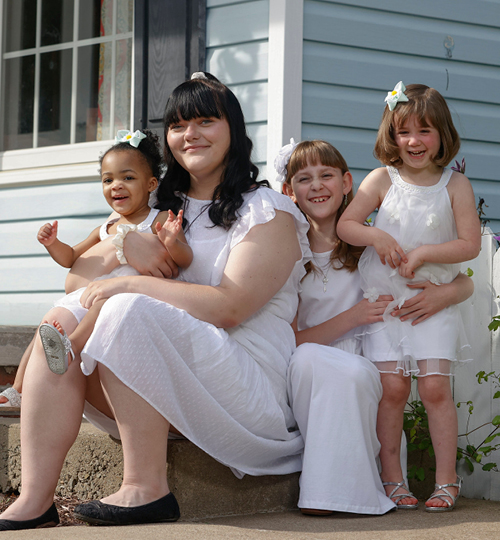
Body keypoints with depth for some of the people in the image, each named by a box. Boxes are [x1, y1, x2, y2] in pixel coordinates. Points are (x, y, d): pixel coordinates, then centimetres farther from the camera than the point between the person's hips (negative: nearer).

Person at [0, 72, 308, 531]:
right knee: (62, 327, -14)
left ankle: (146, 490, -27)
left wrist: (131, 285, -14)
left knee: (130, 311, -28)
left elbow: (229, 307, -14)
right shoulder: (169, 208, 21)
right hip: (166, 388, 7)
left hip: (249, 385, -7)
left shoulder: (268, 212, 0)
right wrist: (126, 243, -5)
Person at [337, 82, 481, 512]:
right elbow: (345, 225, 2)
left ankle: (446, 480, 1)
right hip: (383, 299, 1)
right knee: (392, 385, -5)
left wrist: (422, 254, -15)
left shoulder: (455, 185, 0)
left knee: (435, 385, -9)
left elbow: (470, 244, -4)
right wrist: (377, 237, -16)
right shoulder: (383, 179, 3)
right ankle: (391, 478, 7)